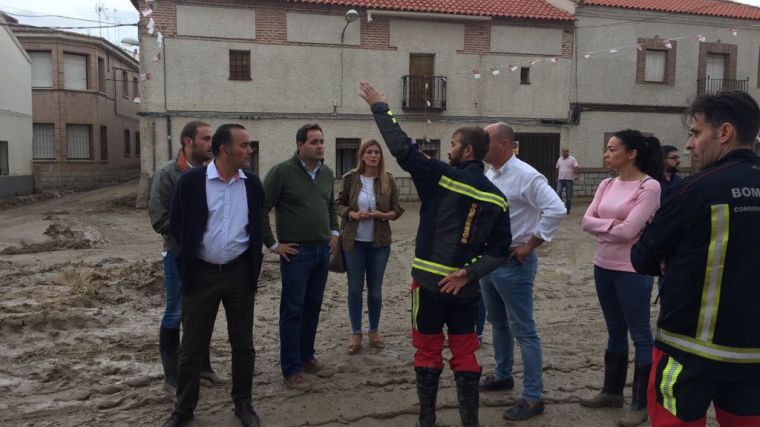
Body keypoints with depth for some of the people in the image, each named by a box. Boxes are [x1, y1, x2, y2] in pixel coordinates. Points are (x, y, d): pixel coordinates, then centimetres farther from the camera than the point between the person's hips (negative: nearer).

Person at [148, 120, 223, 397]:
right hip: (180, 255, -5)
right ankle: (171, 377, 16)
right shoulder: (168, 174, -11)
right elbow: (159, 219, -13)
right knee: (175, 314, 4)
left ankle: (202, 365, 31)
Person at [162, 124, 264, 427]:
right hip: (201, 274, -2)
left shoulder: (252, 183, 1)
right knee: (192, 347, 8)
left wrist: (254, 264, 9)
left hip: (240, 273, 3)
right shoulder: (191, 180, -10)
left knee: (243, 344, 11)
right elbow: (176, 224, 0)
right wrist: (187, 262, 7)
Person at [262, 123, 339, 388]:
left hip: (323, 250, 6)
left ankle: (307, 357, 29)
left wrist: (334, 231, 15)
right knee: (292, 310, 1)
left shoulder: (327, 173, 9)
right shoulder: (282, 172, -11)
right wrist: (273, 244, -11)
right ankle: (291, 369, 10)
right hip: (296, 252, -6)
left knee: (313, 307, 14)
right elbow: (261, 209, -11)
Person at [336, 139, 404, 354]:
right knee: (355, 288, 6)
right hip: (353, 241, 0)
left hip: (379, 242, 1)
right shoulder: (350, 178, -3)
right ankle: (356, 334, 19)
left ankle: (374, 331, 27)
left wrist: (383, 215, -17)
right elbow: (339, 205, 4)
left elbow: (397, 210, 3)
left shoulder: (388, 180, -2)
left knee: (375, 289, 11)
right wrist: (352, 214, -15)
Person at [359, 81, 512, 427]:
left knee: (428, 354, 10)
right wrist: (469, 273, -8)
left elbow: (402, 149, -11)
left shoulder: (441, 177, -13)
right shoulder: (497, 199, 2)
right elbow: (499, 249, -3)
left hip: (430, 283, -4)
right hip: (466, 289, 4)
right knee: (465, 356, 13)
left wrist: (380, 107, -2)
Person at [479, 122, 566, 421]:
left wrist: (530, 245, -19)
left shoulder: (525, 176, -17)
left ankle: (532, 398, 9)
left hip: (513, 263, -8)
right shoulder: (488, 175, 8)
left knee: (523, 331, -1)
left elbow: (556, 209, -24)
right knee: (498, 323, 21)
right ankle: (503, 375, 39)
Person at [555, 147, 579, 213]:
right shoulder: (559, 159, 14)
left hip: (569, 179, -4)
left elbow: (576, 168, -10)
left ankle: (567, 209, 8)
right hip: (560, 179, 4)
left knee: (568, 195, 0)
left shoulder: (572, 159, 0)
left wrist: (576, 175, -24)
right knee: (558, 193, -9)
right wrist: (557, 177, 21)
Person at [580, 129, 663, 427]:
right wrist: (611, 224, -16)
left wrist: (601, 228, -7)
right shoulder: (607, 184, 7)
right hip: (603, 266, 7)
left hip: (632, 270, -7)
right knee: (615, 332, 19)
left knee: (640, 335, 5)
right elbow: (586, 221, 0)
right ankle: (612, 391, 33)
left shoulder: (649, 186, -14)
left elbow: (628, 231, -22)